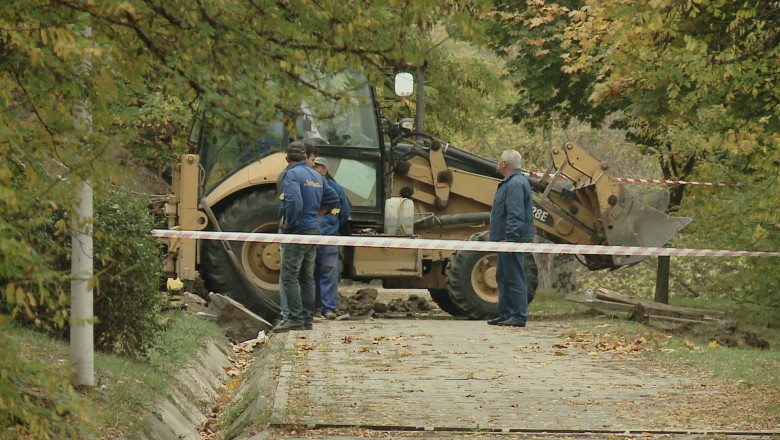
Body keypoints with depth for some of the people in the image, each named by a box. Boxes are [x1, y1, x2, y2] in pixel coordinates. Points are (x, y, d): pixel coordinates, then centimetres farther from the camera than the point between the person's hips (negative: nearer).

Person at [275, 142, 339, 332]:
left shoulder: (292, 174, -12)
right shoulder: (317, 176, 13)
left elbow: (294, 201, -26)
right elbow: (333, 199, 20)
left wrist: (288, 222, -14)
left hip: (297, 231, -8)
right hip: (314, 230, 8)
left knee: (289, 275, -7)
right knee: (307, 276, 12)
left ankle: (295, 318, -12)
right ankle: (308, 318, 14)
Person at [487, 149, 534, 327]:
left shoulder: (516, 184, -16)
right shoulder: (510, 183, 19)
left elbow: (516, 215, -24)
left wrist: (510, 238, -26)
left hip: (512, 240, -11)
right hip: (506, 239, 11)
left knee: (515, 278, -9)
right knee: (503, 278, 16)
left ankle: (519, 316, -8)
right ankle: (505, 314, 21)